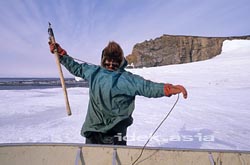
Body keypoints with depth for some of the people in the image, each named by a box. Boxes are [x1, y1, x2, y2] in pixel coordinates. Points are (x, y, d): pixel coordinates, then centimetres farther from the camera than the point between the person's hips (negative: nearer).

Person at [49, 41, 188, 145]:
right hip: (92, 131, 5)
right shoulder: (94, 71, 5)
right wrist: (61, 53, 19)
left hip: (114, 134, -4)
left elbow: (147, 86, -21)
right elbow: (76, 68, 18)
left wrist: (169, 88, -36)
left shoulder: (127, 78, -10)